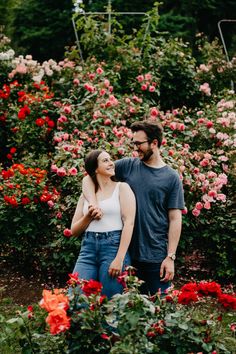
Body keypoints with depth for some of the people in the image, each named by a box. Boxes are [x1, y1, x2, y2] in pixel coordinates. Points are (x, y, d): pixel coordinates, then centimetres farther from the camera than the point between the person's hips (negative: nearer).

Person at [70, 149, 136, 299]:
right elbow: (74, 230, 16)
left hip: (114, 246, -3)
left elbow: (129, 223, -6)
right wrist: (88, 217, -5)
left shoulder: (122, 188, 5)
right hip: (88, 248, 3)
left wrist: (119, 258, -15)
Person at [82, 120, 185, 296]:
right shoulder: (128, 166, 5)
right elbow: (89, 178, 6)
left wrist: (171, 257, -8)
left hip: (156, 256, -2)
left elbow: (175, 219, -2)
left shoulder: (171, 177, 0)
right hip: (127, 253, 2)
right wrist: (93, 204, -13)